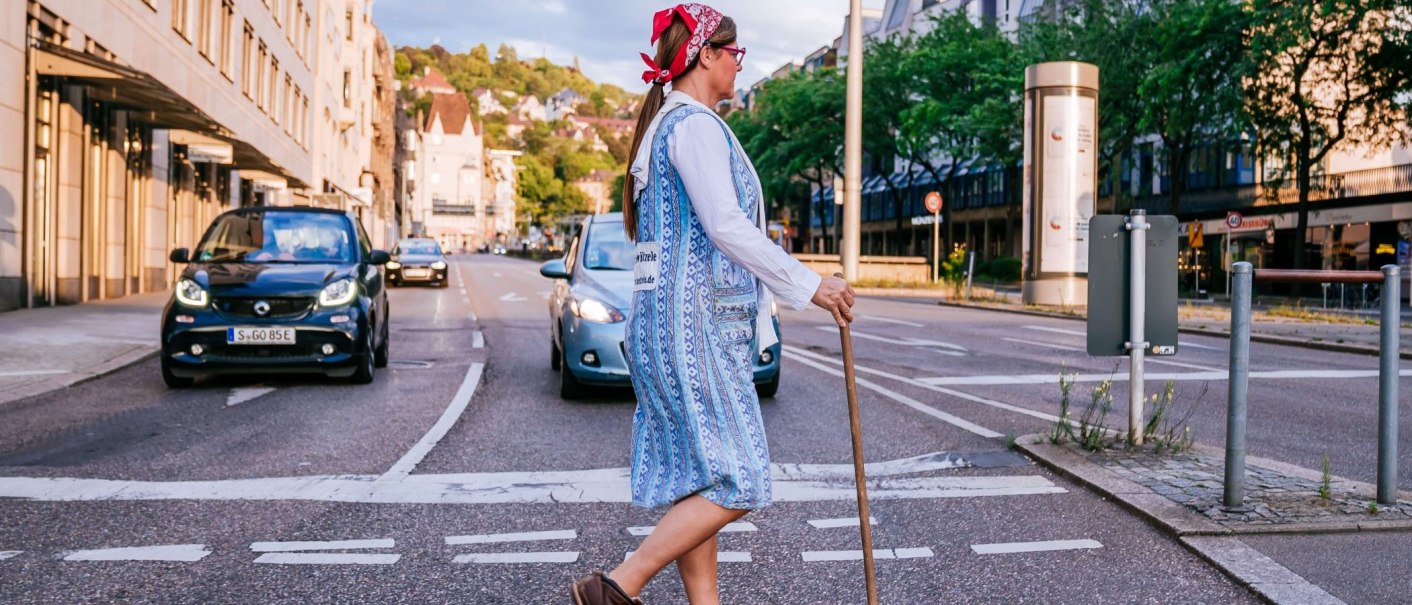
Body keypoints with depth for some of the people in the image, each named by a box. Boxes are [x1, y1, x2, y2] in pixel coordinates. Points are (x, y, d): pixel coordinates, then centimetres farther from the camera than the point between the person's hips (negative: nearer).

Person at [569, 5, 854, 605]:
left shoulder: (664, 124, 21)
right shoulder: (695, 124, -10)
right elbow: (726, 226, -20)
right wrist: (809, 285, -15)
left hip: (674, 323, 11)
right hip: (693, 322, -11)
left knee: (696, 479, 9)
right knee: (736, 482, -9)